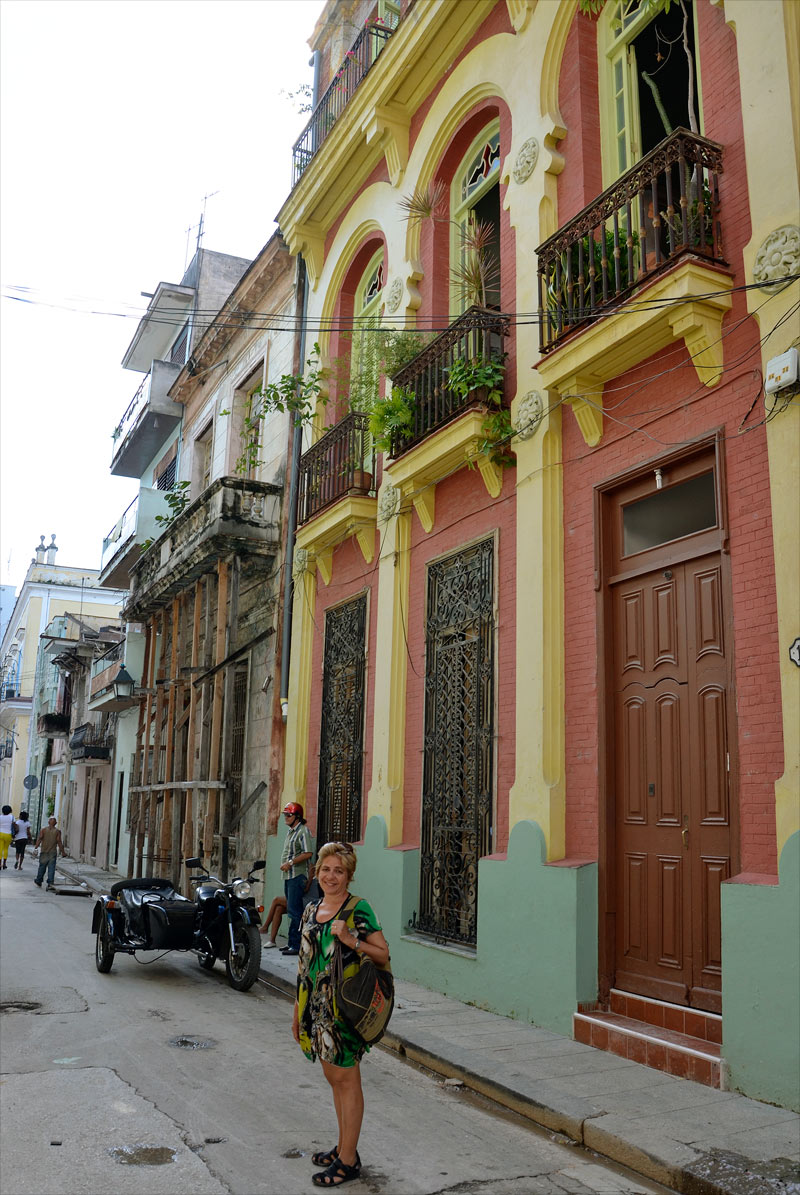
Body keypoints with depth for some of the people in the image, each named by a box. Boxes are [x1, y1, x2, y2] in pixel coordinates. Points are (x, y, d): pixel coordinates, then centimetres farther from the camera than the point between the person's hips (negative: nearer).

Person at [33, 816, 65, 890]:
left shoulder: (43, 829, 3)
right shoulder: (57, 831, 0)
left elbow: (39, 839, -6)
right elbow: (59, 842, -4)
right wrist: (63, 852, 1)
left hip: (44, 852, 1)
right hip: (53, 853, -1)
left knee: (42, 867, 15)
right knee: (51, 868, -3)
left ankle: (38, 882, 28)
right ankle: (50, 883, -12)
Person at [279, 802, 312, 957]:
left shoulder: (303, 830, -12)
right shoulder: (290, 831, 18)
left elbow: (308, 853, -20)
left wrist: (290, 862, -19)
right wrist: (284, 865, 14)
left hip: (297, 876, -10)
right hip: (288, 876, 10)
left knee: (294, 910, -11)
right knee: (292, 910, 13)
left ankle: (297, 945, -9)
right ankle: (292, 943, 19)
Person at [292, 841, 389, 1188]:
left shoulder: (359, 910, -10)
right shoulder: (311, 910, 9)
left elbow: (384, 954, -11)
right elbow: (304, 963, 15)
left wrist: (351, 940, -24)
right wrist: (297, 1010, 16)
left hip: (345, 1006, -7)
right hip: (317, 1005, 7)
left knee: (345, 1078, 1)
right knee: (332, 1075, 16)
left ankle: (349, 1161, 12)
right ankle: (343, 1147, 30)